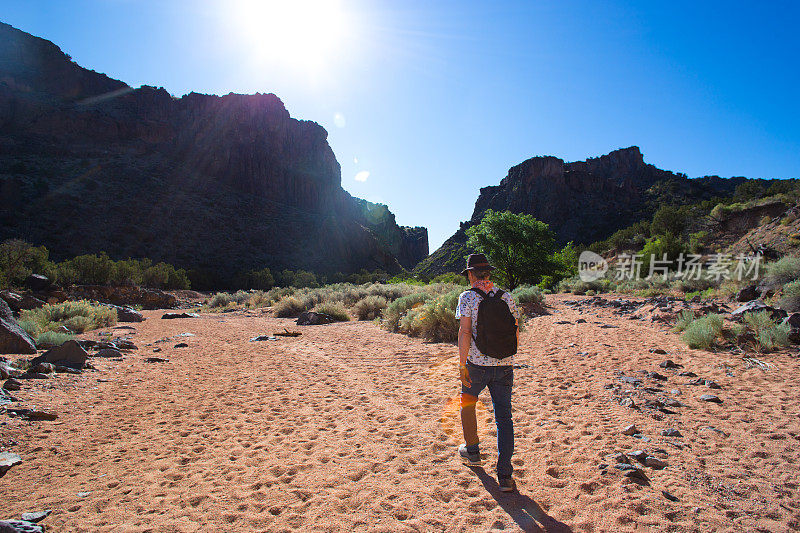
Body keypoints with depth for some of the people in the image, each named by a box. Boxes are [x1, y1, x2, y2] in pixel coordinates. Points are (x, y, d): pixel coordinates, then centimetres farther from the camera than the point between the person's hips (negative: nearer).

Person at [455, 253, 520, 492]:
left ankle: (472, 452, 37)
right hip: (505, 366, 3)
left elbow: (464, 332, -15)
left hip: (477, 365, -3)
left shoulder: (468, 297, -7)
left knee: (467, 405, 23)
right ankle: (505, 476, 5)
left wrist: (462, 364, -11)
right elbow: (516, 333, 9)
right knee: (504, 417, 6)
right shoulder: (506, 296, 5)